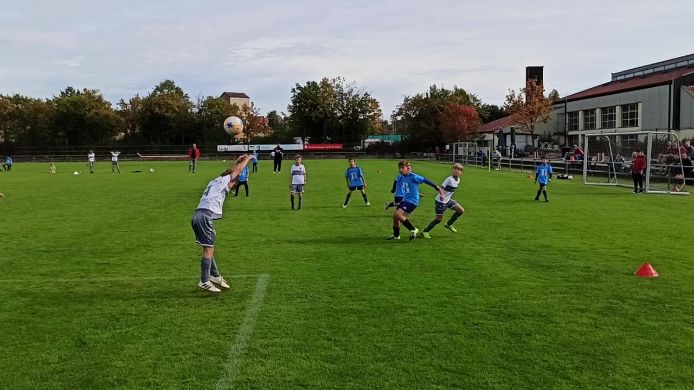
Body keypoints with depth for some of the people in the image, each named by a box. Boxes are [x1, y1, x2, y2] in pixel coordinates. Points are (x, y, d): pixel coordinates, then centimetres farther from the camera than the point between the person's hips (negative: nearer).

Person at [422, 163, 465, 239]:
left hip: (448, 200, 8)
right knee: (439, 218, -2)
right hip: (441, 201, -8)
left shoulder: (458, 180, 3)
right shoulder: (449, 179, -21)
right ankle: (425, 231, 15)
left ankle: (448, 224, 17)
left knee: (461, 210, 1)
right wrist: (441, 195, -41)